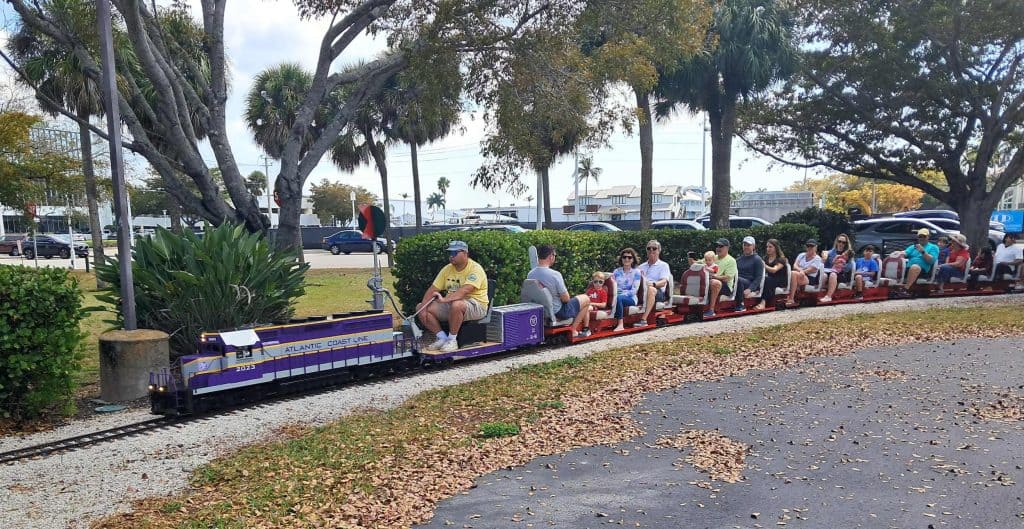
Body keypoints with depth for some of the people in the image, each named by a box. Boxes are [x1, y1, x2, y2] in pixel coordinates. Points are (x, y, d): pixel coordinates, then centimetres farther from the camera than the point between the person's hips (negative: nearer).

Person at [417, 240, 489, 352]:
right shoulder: (447, 269, 7)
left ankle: (452, 340, -20)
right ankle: (443, 338, -3)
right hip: (450, 305, 7)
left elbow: (465, 290, -31)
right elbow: (432, 289, 4)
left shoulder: (475, 269, -15)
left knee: (456, 304, -41)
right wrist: (423, 309, -10)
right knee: (420, 307, -4)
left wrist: (444, 299, -43)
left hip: (475, 306, -7)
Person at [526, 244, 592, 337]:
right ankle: (573, 330, 20)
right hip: (558, 313, -7)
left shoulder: (530, 275, -9)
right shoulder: (555, 274, -28)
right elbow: (566, 298, -21)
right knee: (586, 299, 16)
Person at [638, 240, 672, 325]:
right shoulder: (642, 266, 30)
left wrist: (653, 284, -24)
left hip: (659, 292, -3)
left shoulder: (663, 265, 15)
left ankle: (644, 319, -47)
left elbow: (663, 282, -2)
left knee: (651, 289, -39)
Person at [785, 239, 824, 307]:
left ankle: (791, 299, -36)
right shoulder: (801, 255, 19)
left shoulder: (817, 258, 4)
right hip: (799, 276, 5)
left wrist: (802, 272, -13)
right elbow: (795, 266, 3)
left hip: (810, 280, -5)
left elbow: (811, 270, -8)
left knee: (793, 274, -34)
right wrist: (800, 270, -17)